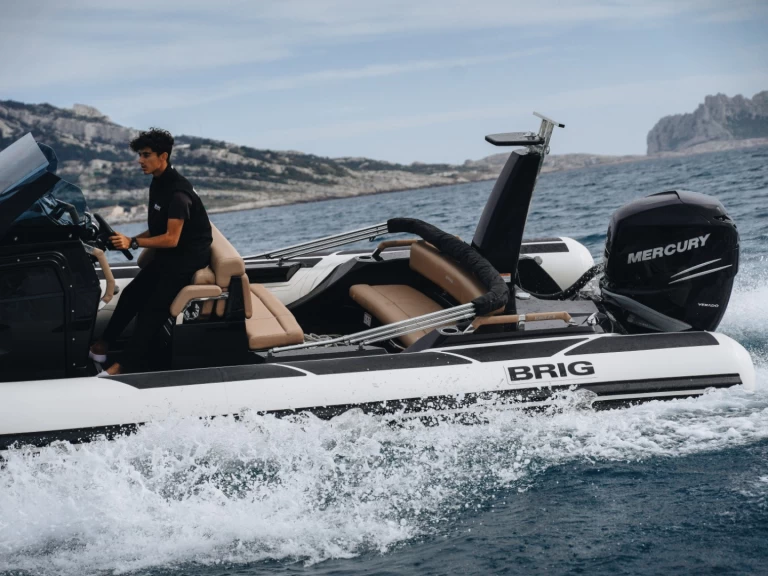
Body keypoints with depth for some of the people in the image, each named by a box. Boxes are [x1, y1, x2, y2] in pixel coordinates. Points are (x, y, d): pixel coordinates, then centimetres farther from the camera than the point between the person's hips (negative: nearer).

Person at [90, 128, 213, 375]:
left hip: (188, 256, -10)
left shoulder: (178, 192, -22)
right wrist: (130, 240, 0)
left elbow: (171, 238, -26)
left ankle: (130, 365, -18)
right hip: (169, 254, 10)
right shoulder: (158, 184, 9)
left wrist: (133, 242, -27)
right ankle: (104, 345, 10)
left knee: (153, 308, -17)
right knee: (132, 295, 3)